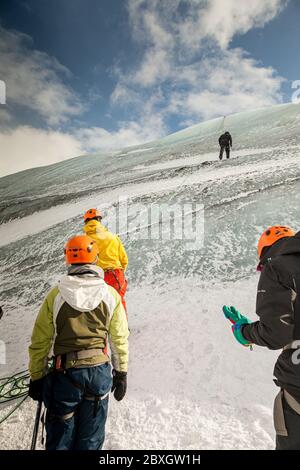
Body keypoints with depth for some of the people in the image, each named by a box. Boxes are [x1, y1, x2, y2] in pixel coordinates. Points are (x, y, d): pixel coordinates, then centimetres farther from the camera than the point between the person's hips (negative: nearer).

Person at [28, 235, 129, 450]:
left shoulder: (55, 295, -11)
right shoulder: (111, 294, -10)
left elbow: (40, 341, -4)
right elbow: (120, 339, -3)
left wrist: (36, 377, 10)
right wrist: (121, 373, 10)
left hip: (64, 374, 0)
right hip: (99, 371, 1)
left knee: (59, 439, 22)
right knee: (90, 441, 21)